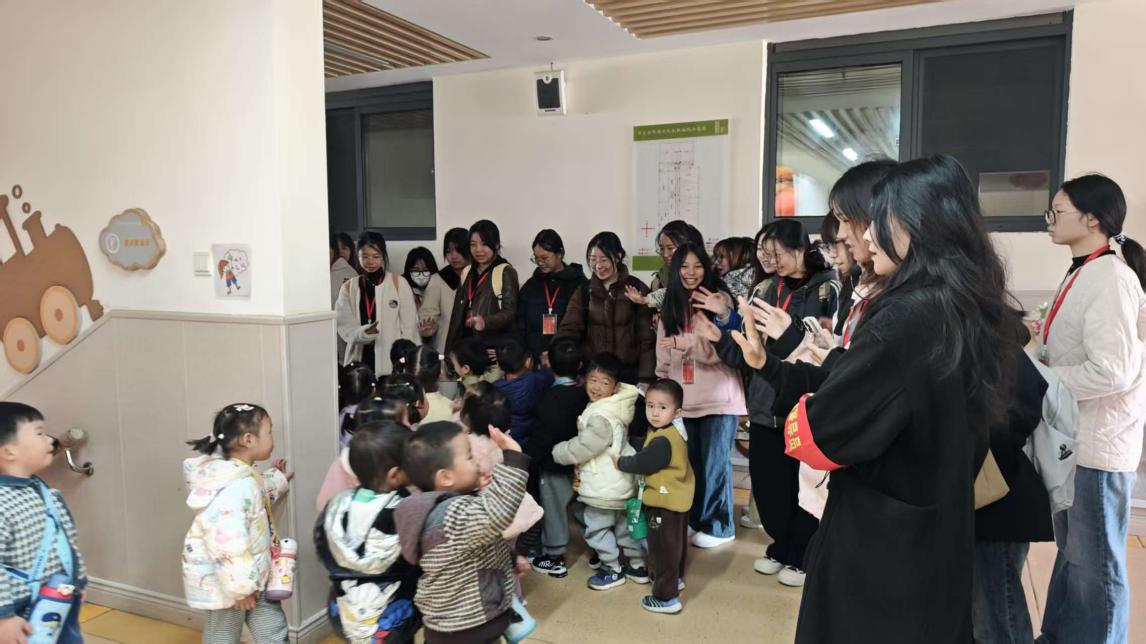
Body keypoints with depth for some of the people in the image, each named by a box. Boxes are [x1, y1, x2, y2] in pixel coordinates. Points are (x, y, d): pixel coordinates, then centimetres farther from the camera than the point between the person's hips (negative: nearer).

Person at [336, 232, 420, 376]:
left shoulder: (398, 283, 3)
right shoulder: (349, 288, 9)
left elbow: (409, 325, 1)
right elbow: (344, 326, 4)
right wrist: (363, 333, -17)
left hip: (392, 360, -2)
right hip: (359, 360, 2)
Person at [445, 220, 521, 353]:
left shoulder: (506, 272, -2)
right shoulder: (467, 273, 17)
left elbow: (510, 311, -11)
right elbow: (458, 313, 18)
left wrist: (485, 322, -29)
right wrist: (451, 349, 12)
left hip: (496, 346, -5)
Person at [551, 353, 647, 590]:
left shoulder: (601, 417, -27)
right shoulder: (613, 408, 5)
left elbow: (582, 448, -22)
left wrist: (556, 452, -9)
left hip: (603, 486, -10)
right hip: (620, 481, 10)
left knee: (597, 528, 8)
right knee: (624, 524, 21)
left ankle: (612, 570, 21)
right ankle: (637, 565, 33)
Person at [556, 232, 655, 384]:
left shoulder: (637, 289, -1)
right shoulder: (584, 291, 7)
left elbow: (647, 338, -3)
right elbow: (569, 328, -4)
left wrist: (646, 379, -10)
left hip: (629, 372, -2)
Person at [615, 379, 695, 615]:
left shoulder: (663, 440, -29)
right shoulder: (674, 431, 2)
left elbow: (643, 463, -24)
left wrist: (620, 462, -9)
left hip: (666, 499, -10)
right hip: (678, 496, 11)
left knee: (663, 547, 0)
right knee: (676, 542, 26)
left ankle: (666, 597, 7)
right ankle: (675, 578, 46)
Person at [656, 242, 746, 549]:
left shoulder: (719, 299, -5)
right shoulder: (671, 306, 13)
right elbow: (663, 354, 15)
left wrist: (687, 343, -28)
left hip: (717, 397, -5)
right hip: (682, 398, 5)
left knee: (714, 463, 2)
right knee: (688, 462, 13)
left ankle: (717, 526, 15)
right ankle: (693, 519, 28)